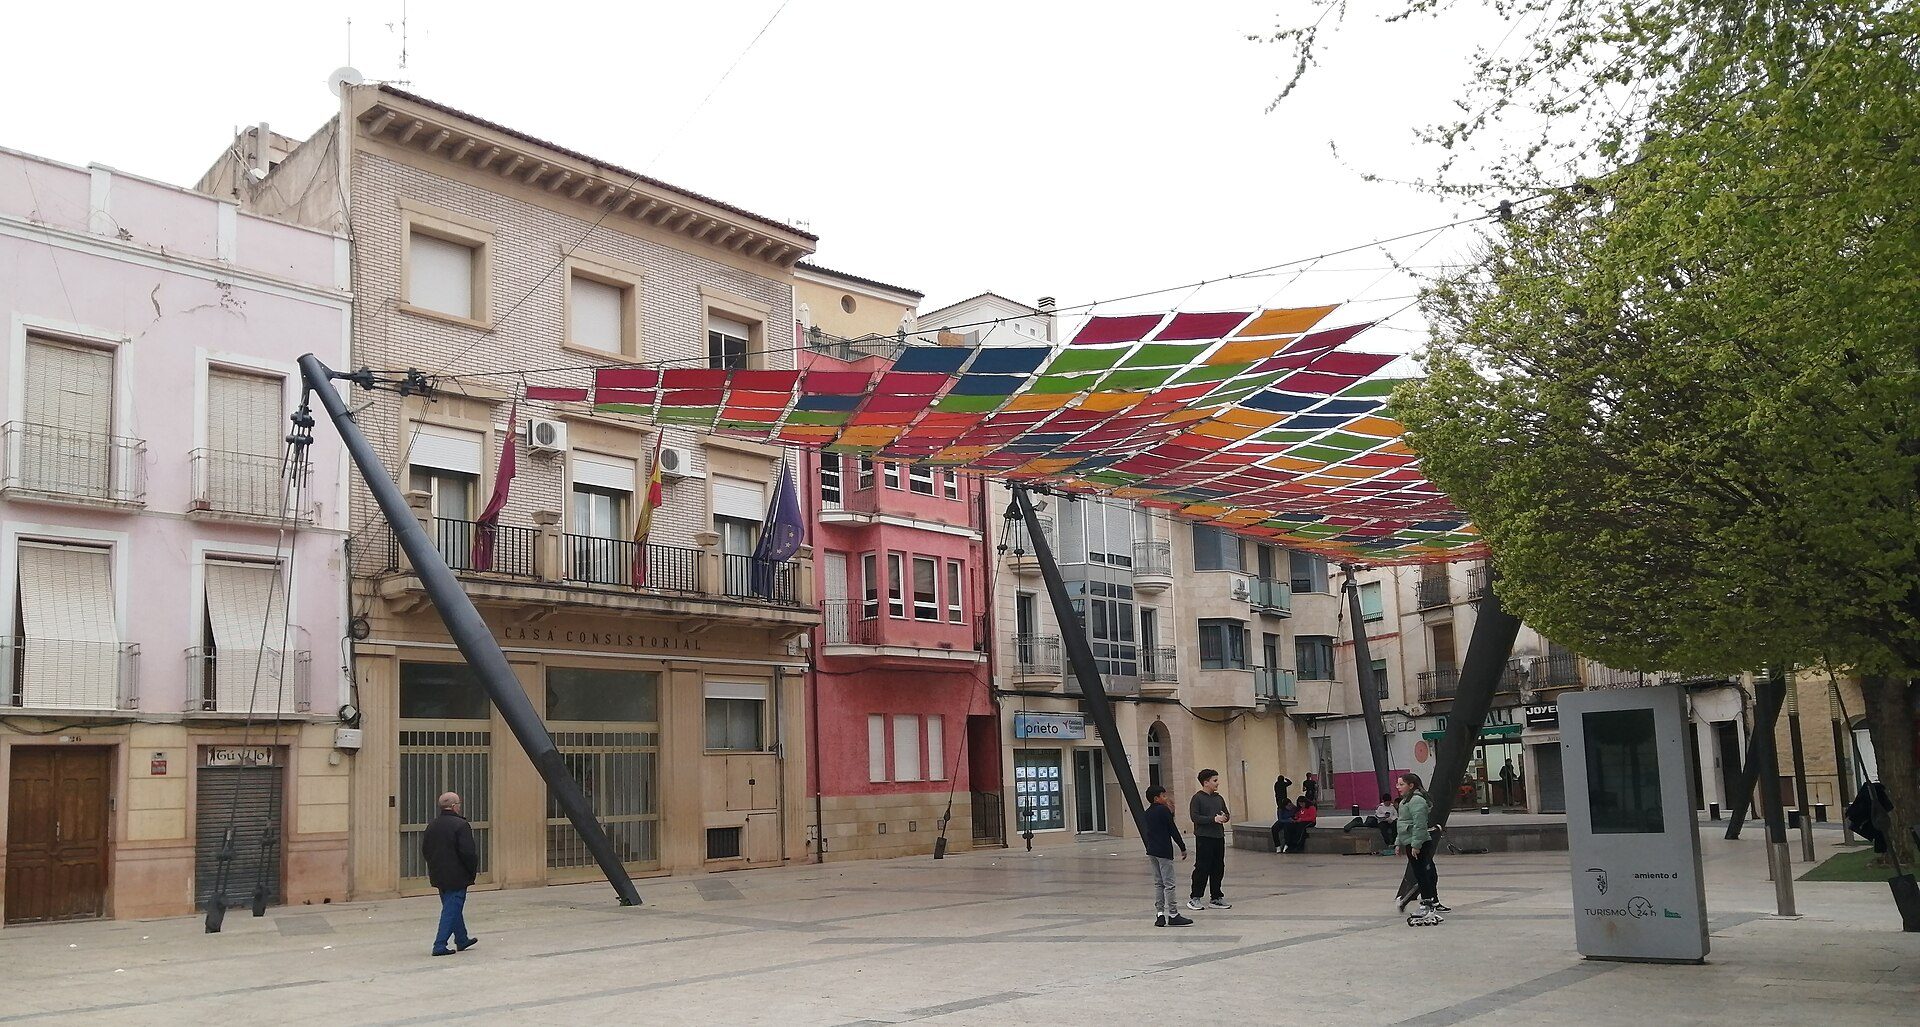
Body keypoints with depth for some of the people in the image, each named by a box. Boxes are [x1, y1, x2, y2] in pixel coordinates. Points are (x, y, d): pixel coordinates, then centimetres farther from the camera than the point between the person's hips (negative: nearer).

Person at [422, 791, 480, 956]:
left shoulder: (432, 825, 6)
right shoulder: (461, 825, -17)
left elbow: (424, 850, 12)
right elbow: (468, 852, -21)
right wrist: (473, 870, -6)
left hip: (438, 876, 8)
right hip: (457, 877, -8)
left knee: (453, 907, 20)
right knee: (452, 910, -2)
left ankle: (462, 940, 32)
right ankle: (440, 945, -5)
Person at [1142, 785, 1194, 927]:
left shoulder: (1148, 813, 12)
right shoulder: (1164, 810, -12)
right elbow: (1173, 830, -11)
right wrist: (1183, 848, -3)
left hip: (1151, 851, 8)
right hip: (1164, 851, -8)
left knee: (1158, 883, 12)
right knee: (1169, 884, -4)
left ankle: (1159, 914, 10)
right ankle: (1173, 915, -3)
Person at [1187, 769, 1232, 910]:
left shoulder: (1219, 798, 13)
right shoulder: (1197, 798, -7)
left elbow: (1226, 814, 19)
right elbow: (1195, 817, -16)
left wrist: (1224, 818, -6)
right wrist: (1213, 819, -20)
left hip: (1219, 837, 7)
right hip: (1204, 838, -7)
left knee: (1218, 869, 9)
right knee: (1202, 869, -5)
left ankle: (1216, 898, 18)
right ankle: (1194, 898, 4)